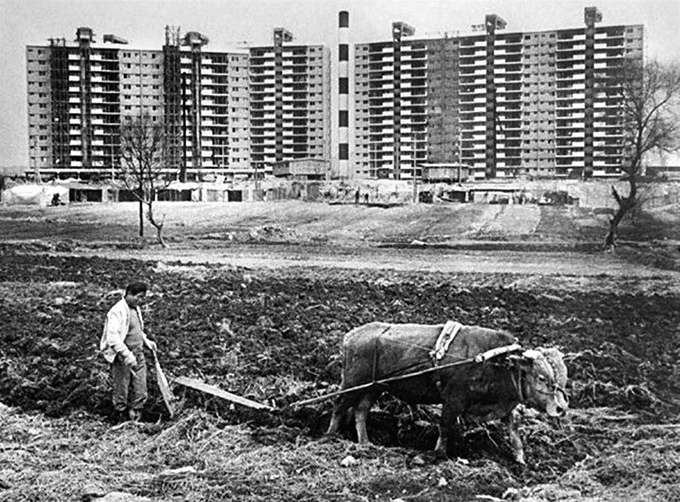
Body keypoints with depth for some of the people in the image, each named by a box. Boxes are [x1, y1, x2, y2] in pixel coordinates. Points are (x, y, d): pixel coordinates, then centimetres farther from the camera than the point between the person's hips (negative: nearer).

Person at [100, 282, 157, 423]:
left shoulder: (136, 309, 11)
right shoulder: (117, 312, -17)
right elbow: (112, 337, -27)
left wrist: (146, 341, 13)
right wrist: (127, 355, -34)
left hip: (138, 355, 8)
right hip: (122, 358, -8)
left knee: (141, 394, 8)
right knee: (121, 393, 3)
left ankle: (135, 420, 21)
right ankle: (120, 421, 18)